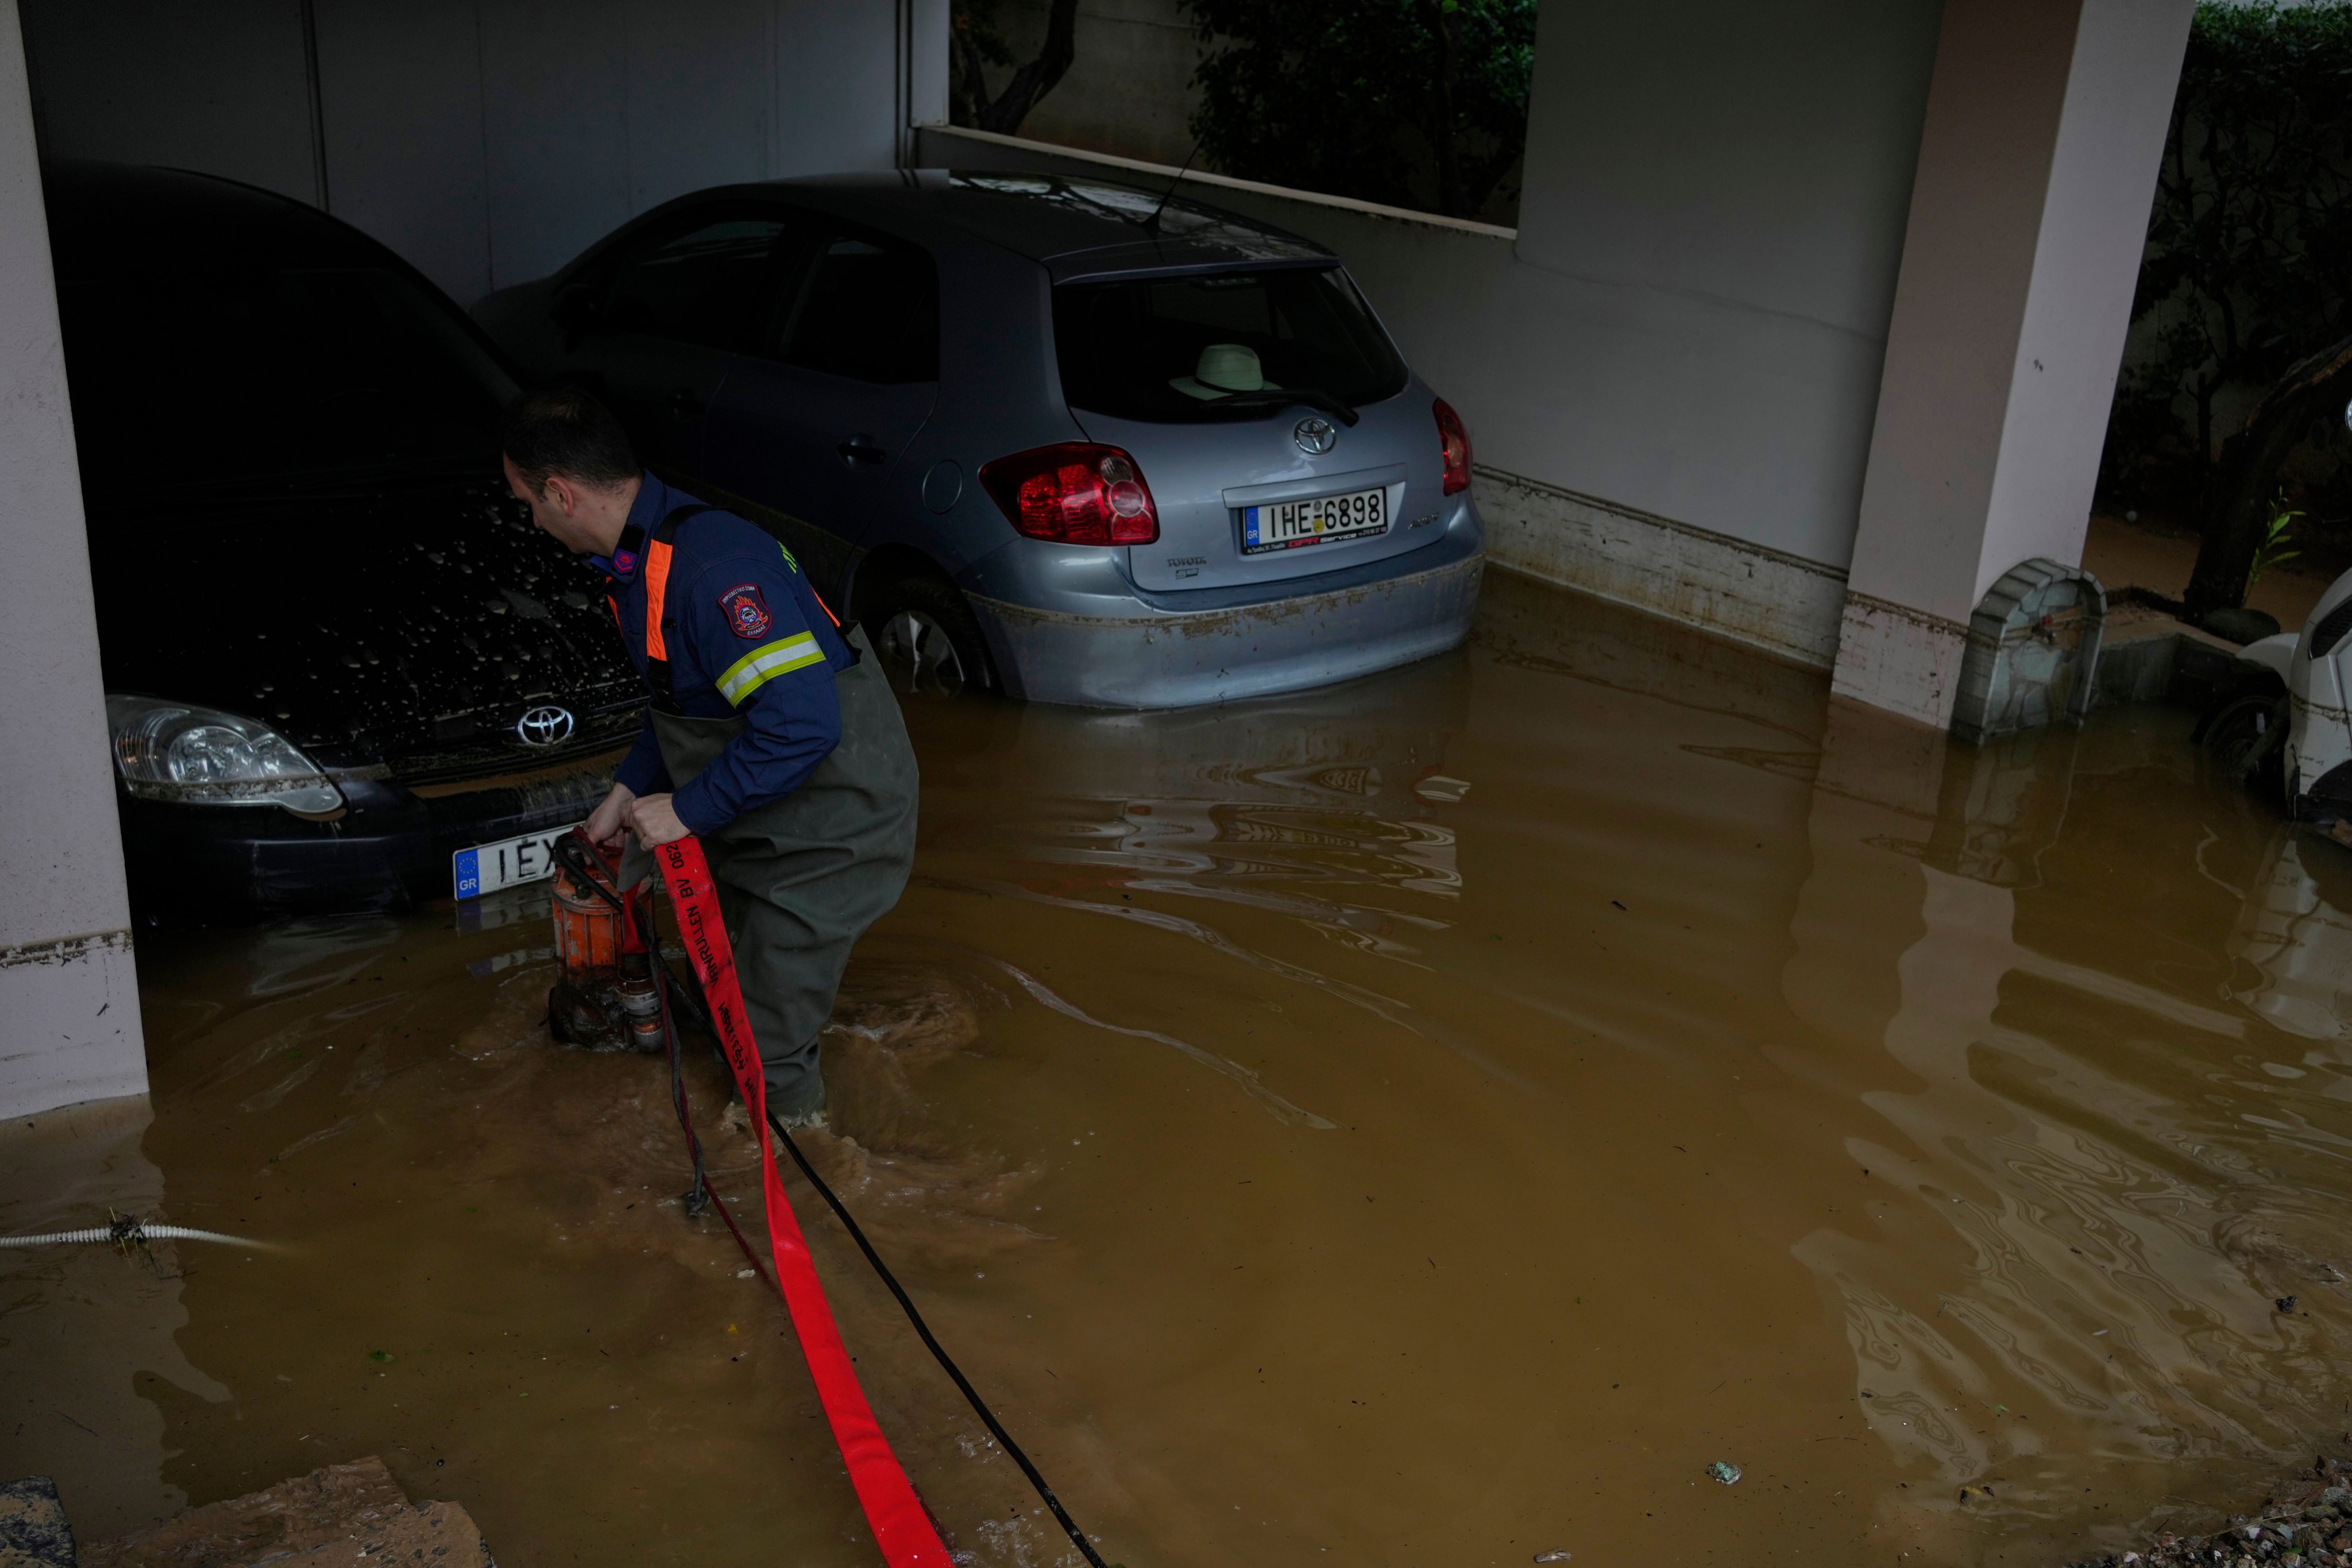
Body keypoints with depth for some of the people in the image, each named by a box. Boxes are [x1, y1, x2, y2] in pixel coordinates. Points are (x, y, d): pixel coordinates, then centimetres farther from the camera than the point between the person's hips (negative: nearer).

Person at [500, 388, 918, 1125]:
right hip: (764, 817, 10)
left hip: (831, 831, -10)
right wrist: (629, 789, 11)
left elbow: (801, 724, -36)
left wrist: (688, 810, -26)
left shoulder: (710, 567, -31)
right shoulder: (641, 554, 4)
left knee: (772, 1041, 2)